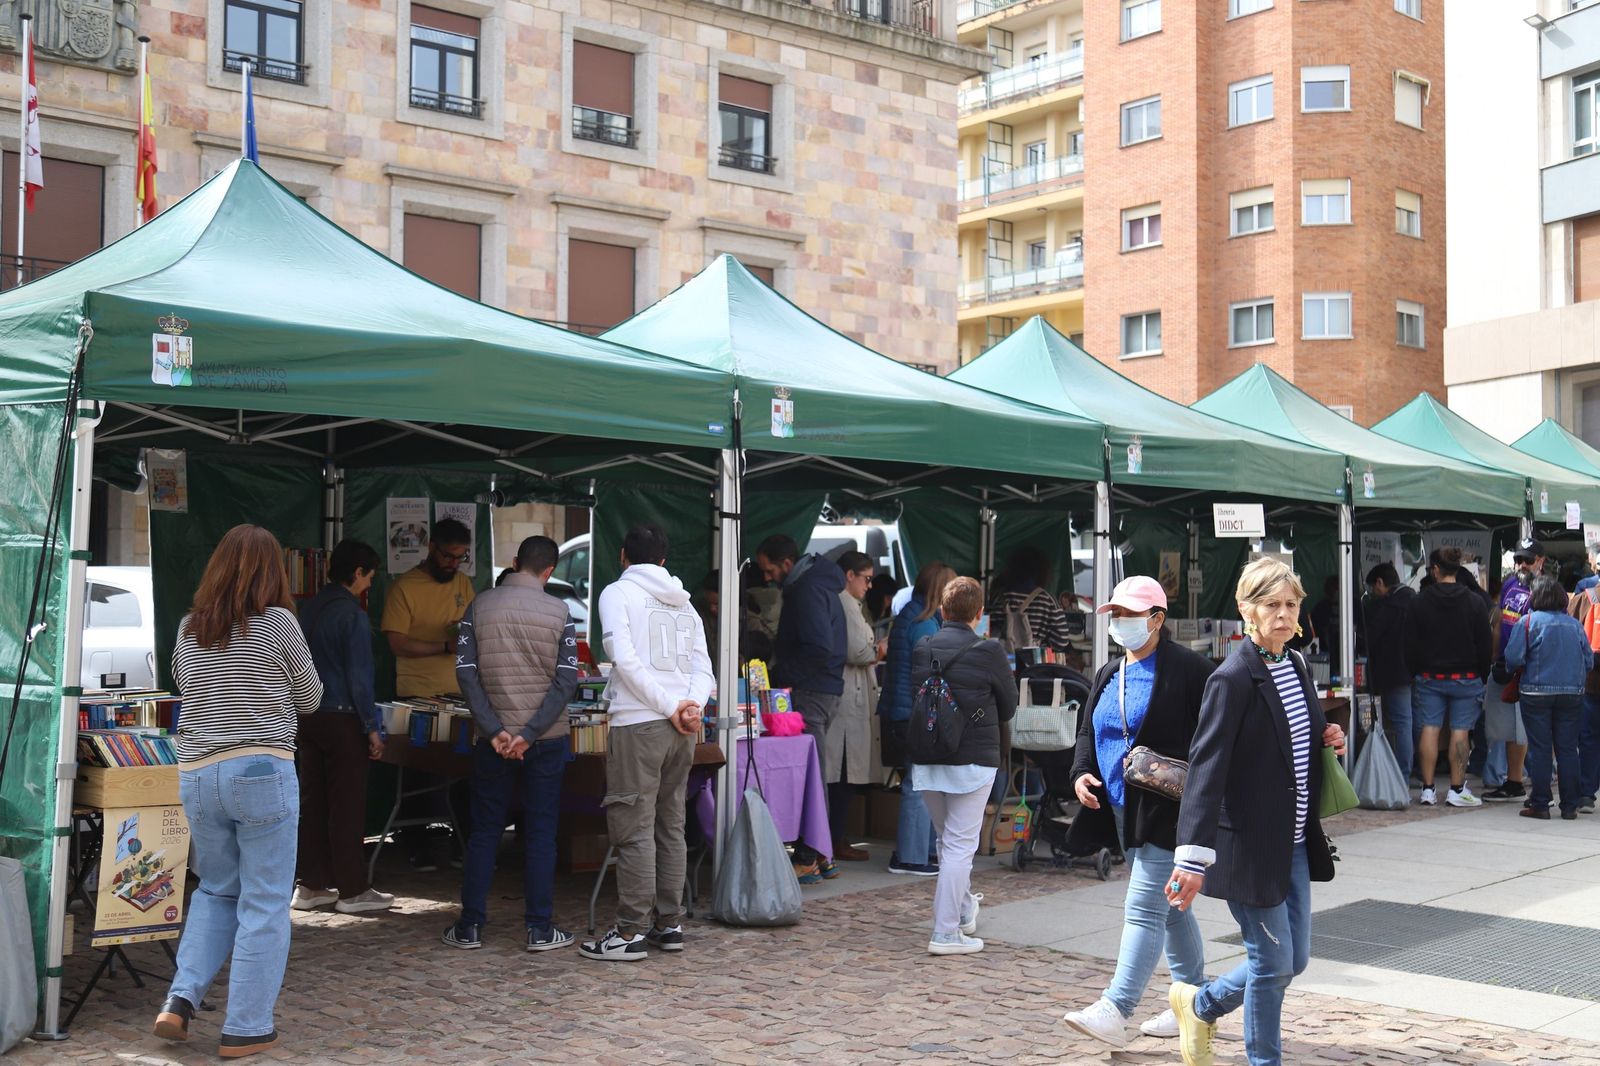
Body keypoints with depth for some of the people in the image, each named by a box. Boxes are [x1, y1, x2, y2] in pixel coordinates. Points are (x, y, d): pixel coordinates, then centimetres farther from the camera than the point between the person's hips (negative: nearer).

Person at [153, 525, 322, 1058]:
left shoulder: (189, 629, 7)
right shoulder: (278, 623, -6)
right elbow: (310, 699, 5)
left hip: (196, 775, 5)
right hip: (262, 771, -5)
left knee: (216, 891, 22)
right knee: (264, 903, 4)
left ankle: (181, 998, 10)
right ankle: (245, 1028, 7)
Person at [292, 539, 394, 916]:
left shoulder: (308, 609, 9)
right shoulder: (352, 615, -14)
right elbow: (359, 677, -16)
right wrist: (372, 728, -11)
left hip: (307, 716, 8)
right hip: (342, 719, -7)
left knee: (312, 801, 12)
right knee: (347, 806, -1)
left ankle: (310, 886, 18)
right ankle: (352, 891, 5)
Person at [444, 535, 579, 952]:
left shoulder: (479, 607, 0)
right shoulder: (558, 612, -3)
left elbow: (465, 672, -6)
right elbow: (566, 680, -10)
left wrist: (495, 730, -9)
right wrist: (530, 734, -12)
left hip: (493, 738, 1)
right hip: (546, 739, -1)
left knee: (484, 830, 9)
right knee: (540, 832, 5)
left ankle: (469, 926, 12)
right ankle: (539, 928, 7)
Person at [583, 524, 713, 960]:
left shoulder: (617, 592, 0)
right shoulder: (684, 603, 18)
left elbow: (625, 660, -13)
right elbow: (704, 669, 9)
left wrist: (670, 707, -11)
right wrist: (691, 706, -7)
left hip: (638, 724, -6)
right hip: (682, 728, 6)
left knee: (634, 830, -4)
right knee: (670, 826, 13)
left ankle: (631, 932, -2)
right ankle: (669, 924, 18)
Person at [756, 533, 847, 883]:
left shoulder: (808, 590, -15)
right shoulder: (817, 583, 17)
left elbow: (819, 648, -23)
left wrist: (783, 678, -14)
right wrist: (784, 674, 16)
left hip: (810, 695, -11)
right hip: (823, 690, 11)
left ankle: (808, 860, -2)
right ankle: (821, 856, 18)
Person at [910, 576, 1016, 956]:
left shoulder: (919, 650, -2)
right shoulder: (989, 652, -11)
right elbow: (1009, 707, 2)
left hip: (926, 761, 5)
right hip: (973, 761, -4)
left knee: (947, 839, 21)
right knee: (960, 844, 1)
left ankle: (964, 909, 38)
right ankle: (946, 932, 1)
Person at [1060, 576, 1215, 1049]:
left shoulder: (1187, 669, -10)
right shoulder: (1108, 675, 14)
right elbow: (1088, 731, 19)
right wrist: (1082, 773, 2)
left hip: (1168, 811, -8)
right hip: (1126, 813, 8)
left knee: (1144, 910, -11)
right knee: (1171, 910, 17)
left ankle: (1115, 1010, -13)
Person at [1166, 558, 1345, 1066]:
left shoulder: (1297, 665, 8)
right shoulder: (1233, 678, -17)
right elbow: (1206, 768, -22)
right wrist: (1193, 857, -27)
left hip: (1294, 842, 8)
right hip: (1250, 844, -8)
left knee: (1294, 959, 13)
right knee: (1273, 961, 0)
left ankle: (1200, 1005, 34)